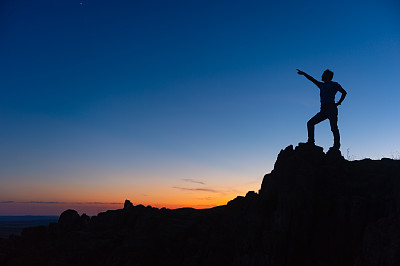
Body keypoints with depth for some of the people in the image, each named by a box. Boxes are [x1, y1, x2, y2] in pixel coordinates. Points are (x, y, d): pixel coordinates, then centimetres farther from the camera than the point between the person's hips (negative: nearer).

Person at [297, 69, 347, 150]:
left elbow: (344, 92, 5)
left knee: (334, 128, -14)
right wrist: (304, 73, 18)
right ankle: (311, 141, -5)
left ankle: (336, 146, -15)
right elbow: (312, 79, 25)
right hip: (323, 110, 7)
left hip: (331, 109, -7)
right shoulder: (322, 85, 25)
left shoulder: (334, 84, 9)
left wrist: (338, 103, -4)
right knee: (310, 123, -2)